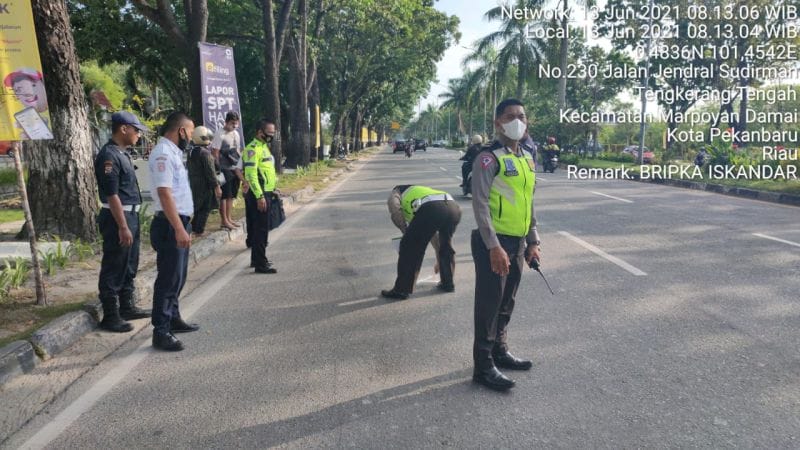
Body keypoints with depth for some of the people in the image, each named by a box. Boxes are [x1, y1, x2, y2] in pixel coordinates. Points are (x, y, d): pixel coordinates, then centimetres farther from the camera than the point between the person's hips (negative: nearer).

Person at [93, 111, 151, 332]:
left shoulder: (121, 154, 13)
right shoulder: (108, 156, -16)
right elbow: (111, 195, -21)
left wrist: (131, 223, 18)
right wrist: (123, 227, -22)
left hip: (130, 216, 10)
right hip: (117, 218, -10)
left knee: (129, 267, 18)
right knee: (113, 270, -1)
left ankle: (127, 307, 30)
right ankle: (110, 316, 8)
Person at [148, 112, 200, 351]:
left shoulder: (173, 152, 16)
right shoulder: (163, 154, -15)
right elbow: (164, 193, -23)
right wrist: (179, 229, -27)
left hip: (179, 223, 10)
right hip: (170, 225, -10)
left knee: (177, 276, 18)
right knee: (169, 278, -6)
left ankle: (173, 318, 30)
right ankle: (161, 331, 1)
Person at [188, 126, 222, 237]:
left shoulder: (191, 152, 8)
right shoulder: (205, 153, -18)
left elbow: (188, 168, 16)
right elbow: (210, 172, -19)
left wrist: (190, 182, 25)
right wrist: (217, 186, -15)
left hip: (193, 185, 8)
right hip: (205, 186, -8)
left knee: (197, 207, 20)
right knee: (205, 209, 3)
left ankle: (193, 228, 25)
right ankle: (199, 231, 7)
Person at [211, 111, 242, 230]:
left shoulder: (236, 133, 13)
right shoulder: (220, 134, -11)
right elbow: (215, 153, -13)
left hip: (235, 169, 8)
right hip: (225, 169, -8)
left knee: (231, 195, 13)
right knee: (224, 195, -1)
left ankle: (228, 218, 23)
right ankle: (224, 220, 7)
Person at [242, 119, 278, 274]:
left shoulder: (264, 146, 17)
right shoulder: (253, 148, -15)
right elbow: (251, 174, -23)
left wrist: (272, 189, 21)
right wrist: (259, 196, -25)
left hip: (265, 193, 10)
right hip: (258, 194, -10)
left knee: (259, 228, 16)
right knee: (261, 229, -7)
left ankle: (256, 259, 26)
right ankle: (261, 264, -3)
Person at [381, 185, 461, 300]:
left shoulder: (395, 194, 30)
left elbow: (395, 212, 2)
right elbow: (433, 232, 48)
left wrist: (406, 232, 14)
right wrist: (439, 259, 56)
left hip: (431, 209, -6)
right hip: (454, 207, 7)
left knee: (410, 248, 10)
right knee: (447, 246, 31)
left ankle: (401, 290, 19)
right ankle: (448, 284, 39)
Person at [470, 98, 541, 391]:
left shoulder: (528, 160, 13)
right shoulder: (489, 159, -12)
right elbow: (480, 204, -18)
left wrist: (533, 242, 15)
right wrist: (494, 247, -23)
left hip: (518, 243, 8)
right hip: (494, 243, -8)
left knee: (506, 303, 18)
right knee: (488, 305, 0)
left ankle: (500, 351, 35)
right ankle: (483, 366, 12)